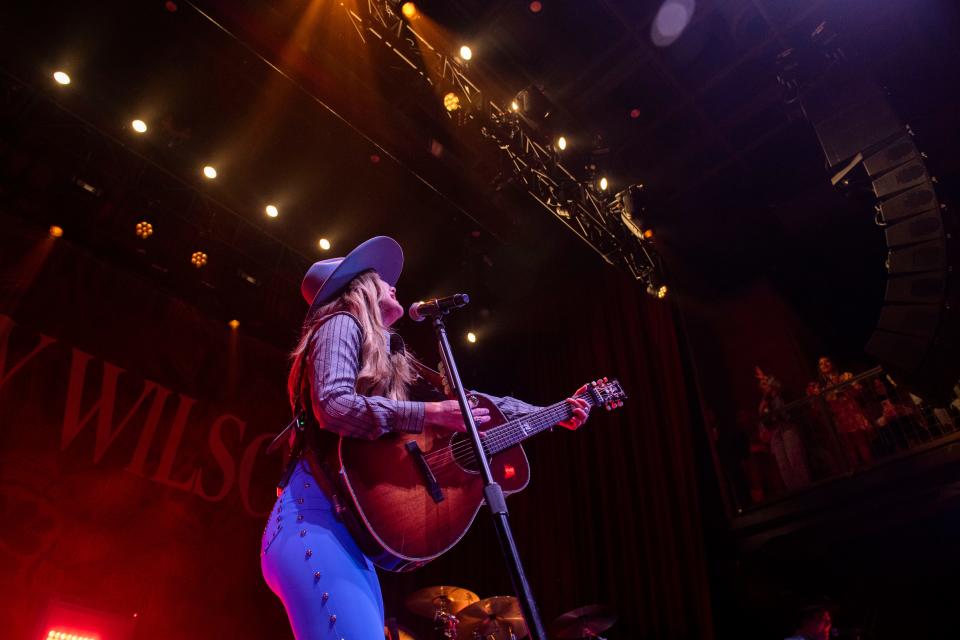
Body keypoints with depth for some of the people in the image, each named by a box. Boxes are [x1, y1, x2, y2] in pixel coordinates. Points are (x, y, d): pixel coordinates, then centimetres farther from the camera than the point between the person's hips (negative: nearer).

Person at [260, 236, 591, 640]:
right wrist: (430, 414, -18)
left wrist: (551, 414, 23)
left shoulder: (391, 356, 25)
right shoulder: (342, 323, 0)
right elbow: (332, 406, -18)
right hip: (316, 519, -9)